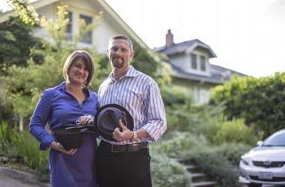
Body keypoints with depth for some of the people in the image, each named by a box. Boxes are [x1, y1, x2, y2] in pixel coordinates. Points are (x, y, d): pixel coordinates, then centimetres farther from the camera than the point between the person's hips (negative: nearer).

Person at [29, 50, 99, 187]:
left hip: (91, 161, 4)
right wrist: (53, 144, -15)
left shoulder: (94, 97, 12)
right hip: (63, 161, -3)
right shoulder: (51, 95, 1)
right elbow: (35, 125, 0)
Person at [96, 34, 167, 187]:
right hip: (104, 155, 5)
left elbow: (159, 122, -9)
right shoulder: (103, 86, 14)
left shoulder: (145, 82, -3)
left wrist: (133, 135, -24)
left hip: (134, 157, -5)